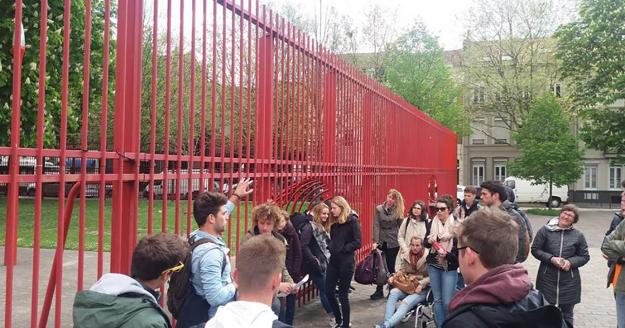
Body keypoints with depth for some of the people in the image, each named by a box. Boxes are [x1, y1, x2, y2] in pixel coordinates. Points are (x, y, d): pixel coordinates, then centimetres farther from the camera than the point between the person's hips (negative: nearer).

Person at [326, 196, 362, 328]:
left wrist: (342, 249, -15)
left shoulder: (352, 221, -10)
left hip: (346, 261, -7)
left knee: (343, 294, 1)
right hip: (334, 260, 7)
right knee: (329, 291, 7)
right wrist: (330, 247, 0)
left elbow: (357, 242, -15)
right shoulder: (334, 222, 10)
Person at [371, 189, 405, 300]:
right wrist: (375, 241, -11)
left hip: (393, 242, -1)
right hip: (381, 241, 2)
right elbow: (376, 226, -3)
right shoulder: (379, 209, 1)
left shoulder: (398, 211, 0)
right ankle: (379, 291, 13)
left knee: (391, 267, 4)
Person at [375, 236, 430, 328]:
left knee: (406, 302, -31)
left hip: (422, 290, -4)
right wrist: (393, 277, -10)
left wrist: (421, 284, -23)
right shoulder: (406, 256, 8)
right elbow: (401, 272, 10)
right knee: (393, 292, -28)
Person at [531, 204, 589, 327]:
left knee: (567, 315, 12)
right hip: (547, 279, -1)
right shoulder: (545, 230, -3)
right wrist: (551, 259, -16)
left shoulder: (578, 235, 3)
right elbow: (535, 249, -2)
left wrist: (570, 262, -12)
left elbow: (584, 257, 7)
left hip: (569, 281, 1)